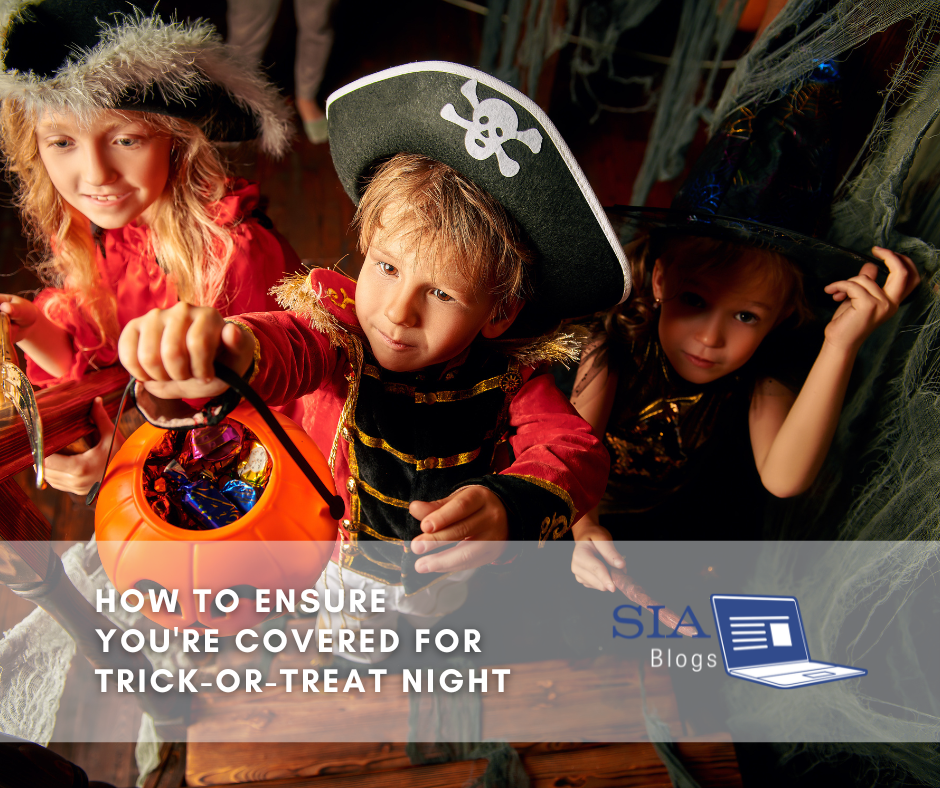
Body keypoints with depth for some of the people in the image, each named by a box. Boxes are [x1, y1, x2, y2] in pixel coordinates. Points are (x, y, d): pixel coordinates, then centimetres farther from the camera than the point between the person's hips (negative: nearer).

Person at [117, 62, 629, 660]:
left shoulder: (510, 374, -17)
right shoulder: (339, 330, -21)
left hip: (447, 588, 1)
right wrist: (223, 352, -68)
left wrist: (510, 505, -48)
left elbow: (576, 451, -26)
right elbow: (288, 347, -42)